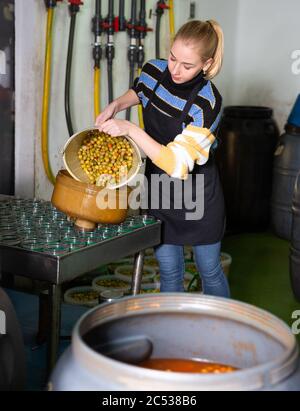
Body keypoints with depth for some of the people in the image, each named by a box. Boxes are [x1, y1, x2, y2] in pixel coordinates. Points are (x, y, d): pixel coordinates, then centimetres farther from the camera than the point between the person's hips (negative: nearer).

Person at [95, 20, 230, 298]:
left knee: (210, 271, 14)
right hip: (159, 191, 5)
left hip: (198, 195, -4)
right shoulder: (154, 71, -9)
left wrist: (130, 129, -34)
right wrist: (115, 106, -3)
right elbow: (137, 92, 18)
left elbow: (176, 164, -35)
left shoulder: (206, 102, -28)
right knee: (169, 270, 14)